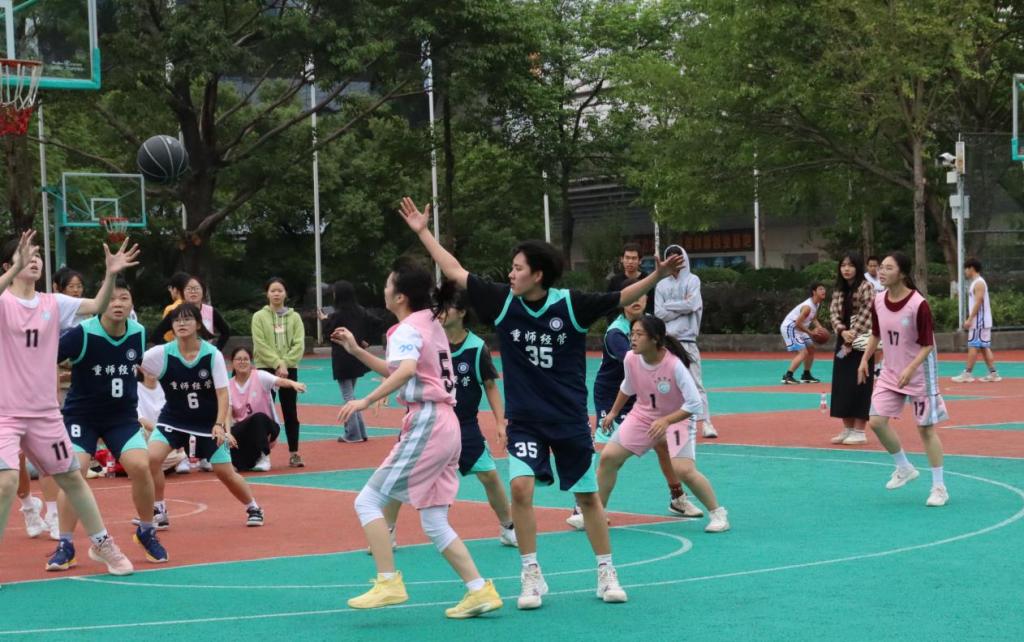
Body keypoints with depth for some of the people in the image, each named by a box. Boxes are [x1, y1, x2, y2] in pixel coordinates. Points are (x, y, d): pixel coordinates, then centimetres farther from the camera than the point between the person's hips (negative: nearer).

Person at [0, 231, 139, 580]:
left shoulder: (53, 303, 4)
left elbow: (97, 307, 0)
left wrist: (111, 274, -15)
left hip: (44, 412, 5)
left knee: (71, 477, 15)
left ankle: (102, 544, 29)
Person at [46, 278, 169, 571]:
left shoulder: (138, 333, -6)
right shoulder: (82, 334, -21)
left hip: (122, 415, 3)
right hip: (81, 414, -3)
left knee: (140, 466, -15)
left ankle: (146, 533, 9)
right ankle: (65, 545, -3)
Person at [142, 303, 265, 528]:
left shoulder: (213, 355, -13)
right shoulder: (162, 354, -13)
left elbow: (222, 392, -13)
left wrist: (220, 424, -22)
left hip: (208, 422, -1)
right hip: (173, 418, 1)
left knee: (225, 471, 0)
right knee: (152, 457, -22)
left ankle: (253, 508, 27)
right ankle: (158, 512, -3)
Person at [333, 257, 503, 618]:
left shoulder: (407, 330, -9)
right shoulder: (431, 323, 18)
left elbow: (406, 371, -30)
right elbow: (397, 372, 29)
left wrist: (366, 401, -33)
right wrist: (356, 351, 24)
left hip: (425, 425, -9)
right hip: (447, 425, 9)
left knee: (368, 501, -3)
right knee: (434, 523, 11)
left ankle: (389, 583, -9)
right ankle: (479, 590, 6)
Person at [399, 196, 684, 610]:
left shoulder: (570, 305, -10)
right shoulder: (502, 302, -5)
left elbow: (621, 299, -8)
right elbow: (456, 273, 0)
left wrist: (657, 276, -23)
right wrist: (423, 232, 1)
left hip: (570, 419, -1)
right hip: (524, 420, 1)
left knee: (587, 496, 8)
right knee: (521, 487, -18)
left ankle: (606, 573, 23)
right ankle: (531, 575, -4)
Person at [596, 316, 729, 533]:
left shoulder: (674, 365, -30)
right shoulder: (630, 359, -15)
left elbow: (694, 403, -26)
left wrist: (666, 421, -33)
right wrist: (614, 412, 16)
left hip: (676, 418, -5)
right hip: (642, 415, 5)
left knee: (684, 470, -21)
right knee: (608, 457, -5)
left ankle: (717, 513, 0)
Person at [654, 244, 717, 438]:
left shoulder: (693, 280, 4)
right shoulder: (662, 285, 10)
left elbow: (692, 305, -10)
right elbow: (659, 313, -1)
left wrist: (669, 305, -2)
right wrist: (683, 307, -6)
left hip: (687, 339, -3)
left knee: (696, 382, -6)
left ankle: (706, 422, -8)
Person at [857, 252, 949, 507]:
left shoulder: (918, 305, -21)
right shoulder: (878, 301, -3)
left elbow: (927, 345, -18)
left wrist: (910, 369, -30)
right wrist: (865, 359, 5)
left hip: (919, 374, -5)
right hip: (890, 372, 5)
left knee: (925, 428, -1)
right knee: (877, 420, -6)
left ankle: (939, 487, 10)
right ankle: (904, 468, 16)